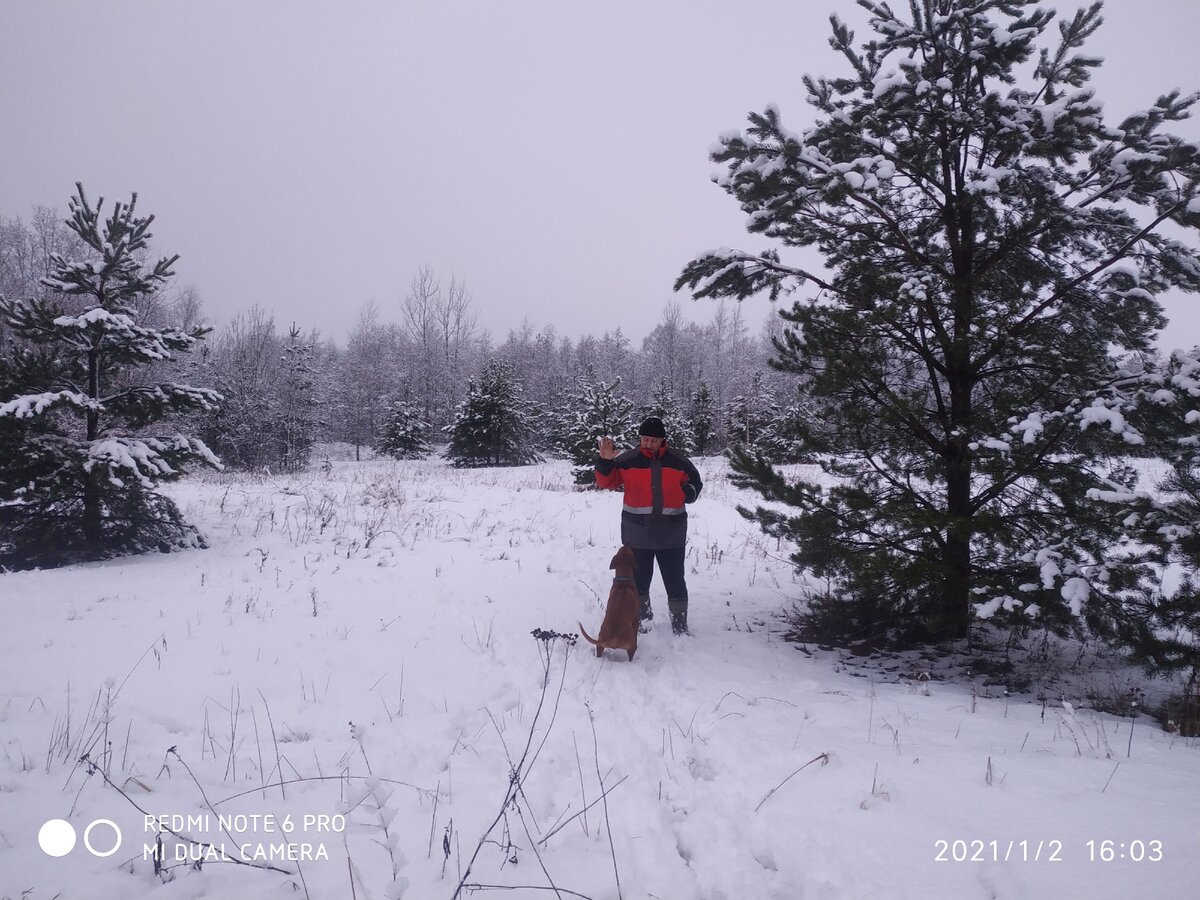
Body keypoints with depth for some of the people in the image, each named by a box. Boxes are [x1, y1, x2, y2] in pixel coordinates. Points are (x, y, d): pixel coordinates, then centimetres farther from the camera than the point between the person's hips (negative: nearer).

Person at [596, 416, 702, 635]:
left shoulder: (678, 461, 1)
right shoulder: (627, 460, -3)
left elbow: (694, 480, 14)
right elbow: (607, 481, -1)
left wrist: (690, 491, -7)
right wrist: (606, 461, -18)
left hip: (671, 532, 0)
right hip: (637, 532, 0)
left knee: (675, 581, 4)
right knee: (638, 579, 10)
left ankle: (680, 625, 15)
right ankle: (641, 618, 28)